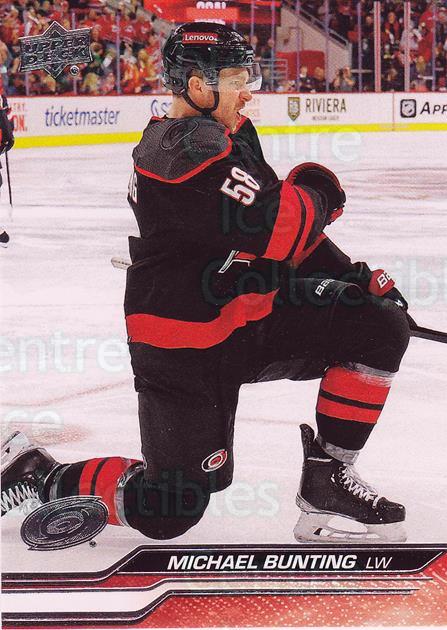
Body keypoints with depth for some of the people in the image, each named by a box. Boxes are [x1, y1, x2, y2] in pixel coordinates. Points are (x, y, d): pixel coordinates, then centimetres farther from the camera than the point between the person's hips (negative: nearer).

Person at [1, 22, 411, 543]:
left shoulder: (232, 136, 10)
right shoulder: (186, 148, -23)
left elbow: (286, 228, 16)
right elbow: (268, 236, -30)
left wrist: (355, 277, 4)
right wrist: (315, 193, -10)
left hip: (248, 315, 9)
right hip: (184, 349, -9)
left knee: (380, 326, -4)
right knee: (168, 514, -4)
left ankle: (325, 479, 6)